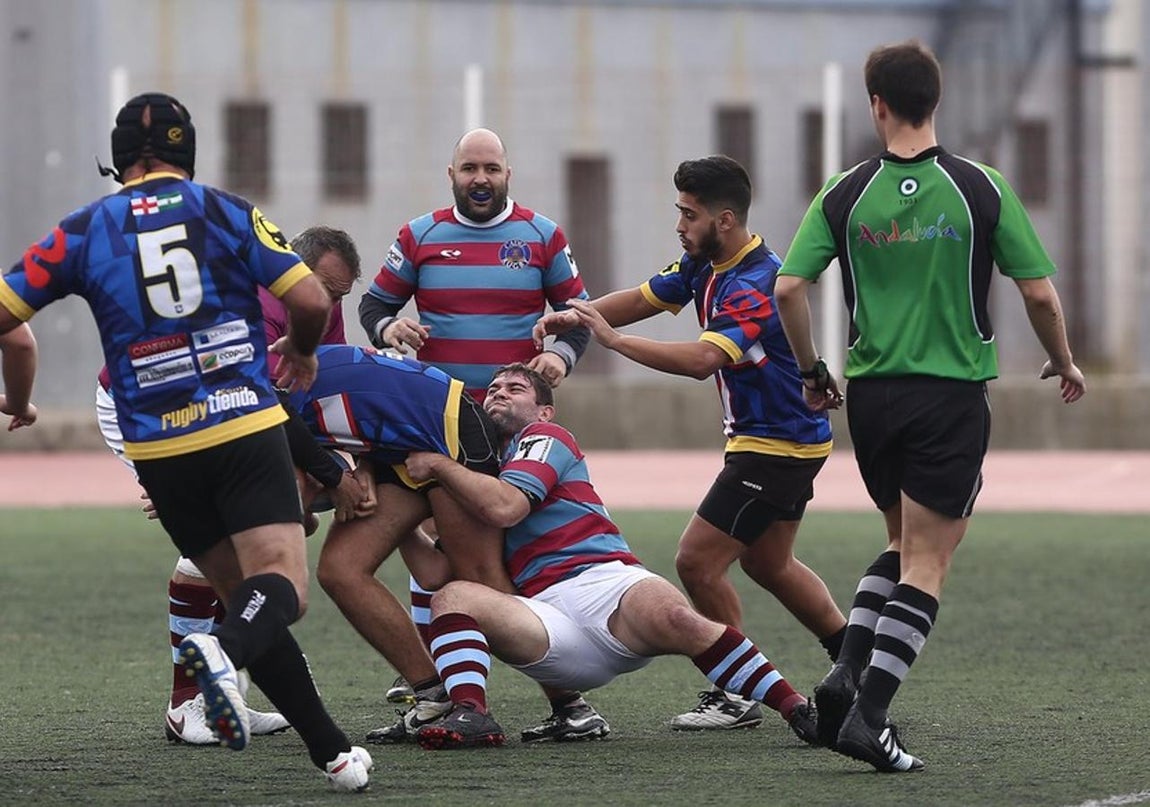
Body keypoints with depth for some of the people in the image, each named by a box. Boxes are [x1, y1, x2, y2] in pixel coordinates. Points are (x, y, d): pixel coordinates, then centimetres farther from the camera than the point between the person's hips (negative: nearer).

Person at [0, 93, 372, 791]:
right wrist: (302, 351, 20)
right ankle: (225, 652, -45)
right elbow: (311, 300, -2)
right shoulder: (228, 212, 4)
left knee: (244, 596, 11)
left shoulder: (84, 232, 7)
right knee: (282, 583, -10)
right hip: (247, 427, -2)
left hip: (159, 452, 3)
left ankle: (332, 750, 5)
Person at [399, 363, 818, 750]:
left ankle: (797, 709, -35)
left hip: (604, 580, -5)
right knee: (452, 597, -22)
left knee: (677, 620, -37)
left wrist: (437, 465, 5)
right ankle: (470, 714, -44)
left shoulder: (544, 436, 13)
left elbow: (504, 507, -7)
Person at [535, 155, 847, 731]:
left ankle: (735, 696, 1)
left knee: (698, 561, -8)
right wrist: (573, 316, -7)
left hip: (776, 443, -10)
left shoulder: (754, 284, -27)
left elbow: (701, 360, -39)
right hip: (786, 439, 10)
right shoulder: (704, 266, 3)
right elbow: (643, 299, 10)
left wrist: (613, 339, -37)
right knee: (768, 564, 22)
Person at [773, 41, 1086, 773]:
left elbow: (788, 288, -5)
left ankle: (848, 670, 4)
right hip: (953, 396, -3)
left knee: (904, 544, 23)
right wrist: (1065, 363, 14)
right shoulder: (981, 189, -5)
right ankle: (869, 714, -10)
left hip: (871, 395, 3)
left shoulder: (846, 193, -1)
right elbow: (1040, 293, -4)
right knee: (926, 564, 1)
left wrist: (811, 369, 11)